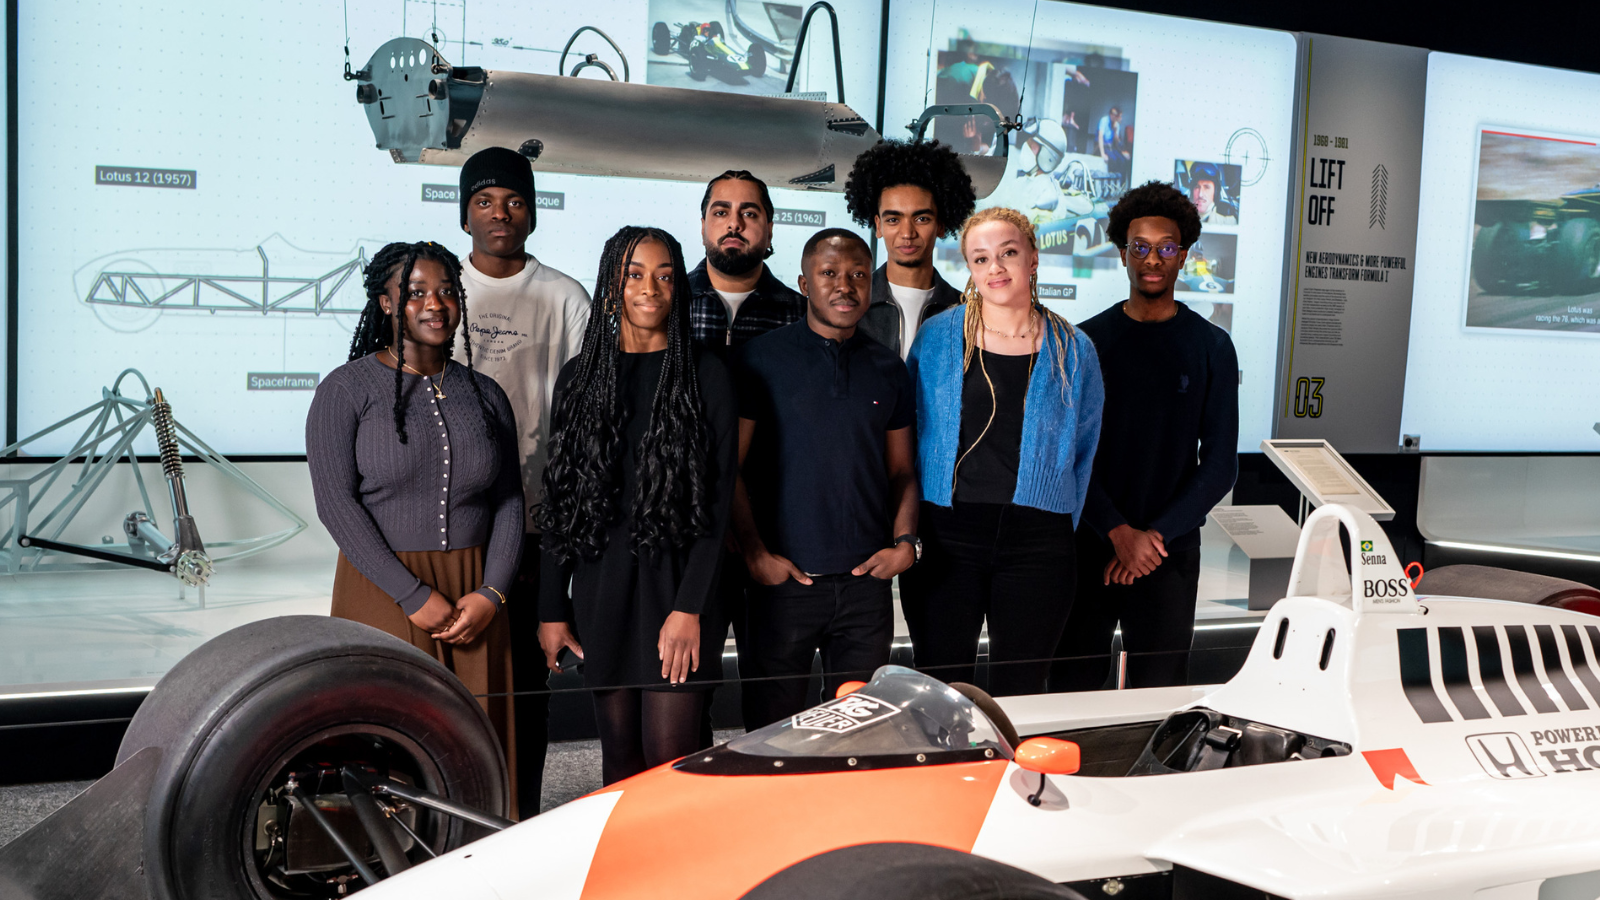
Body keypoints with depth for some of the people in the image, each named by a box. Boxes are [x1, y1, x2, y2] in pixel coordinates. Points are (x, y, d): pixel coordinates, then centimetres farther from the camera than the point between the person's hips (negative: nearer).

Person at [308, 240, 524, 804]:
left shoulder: (484, 395, 11)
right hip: (384, 593, -3)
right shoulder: (347, 389, -2)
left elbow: (509, 504, 9)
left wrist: (490, 595, -6)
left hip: (474, 596, 3)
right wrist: (416, 598, -15)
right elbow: (335, 502, -10)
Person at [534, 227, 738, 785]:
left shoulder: (705, 374, 0)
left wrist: (690, 607, -13)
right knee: (619, 755, 9)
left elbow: (718, 499, -5)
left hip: (676, 578, -3)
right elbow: (558, 499, 12)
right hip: (600, 583, 3)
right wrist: (552, 609, 6)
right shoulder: (579, 377, 11)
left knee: (669, 761, -7)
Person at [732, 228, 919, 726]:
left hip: (867, 580, 3)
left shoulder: (888, 369, 10)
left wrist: (905, 541, -1)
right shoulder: (763, 358, -1)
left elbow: (902, 470, 15)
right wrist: (754, 552, -10)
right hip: (783, 579, -3)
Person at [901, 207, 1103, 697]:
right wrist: (912, 528, 4)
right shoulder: (937, 337, 3)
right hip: (948, 534, 0)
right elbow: (911, 433, 9)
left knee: (1019, 696, 7)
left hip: (1037, 542, 1)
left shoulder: (1072, 350, 4)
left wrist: (1061, 530, 6)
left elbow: (1083, 449, 12)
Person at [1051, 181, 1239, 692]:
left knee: (1161, 696, 4)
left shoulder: (1211, 347, 3)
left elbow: (1220, 466, 0)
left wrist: (1154, 535, -11)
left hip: (1171, 551, 0)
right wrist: (1119, 531, -13)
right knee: (1071, 688, 3)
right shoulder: (1087, 340, 4)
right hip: (1089, 545, 0)